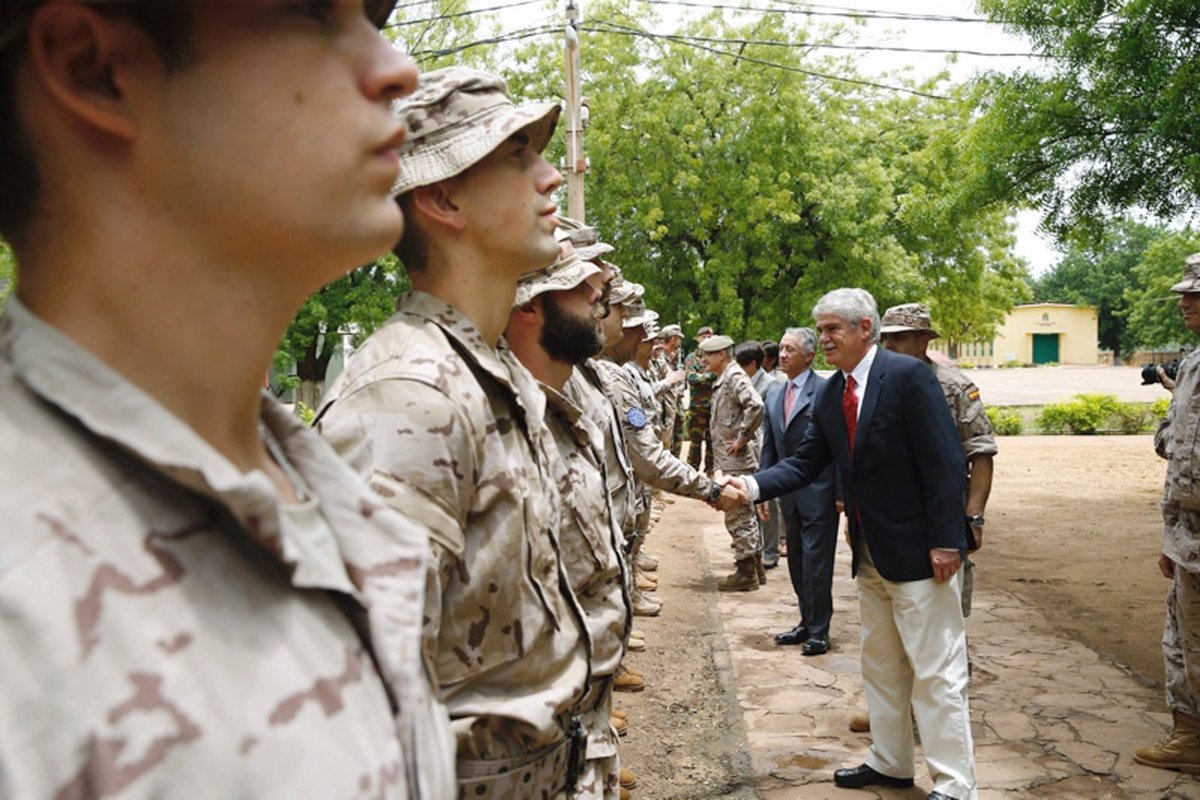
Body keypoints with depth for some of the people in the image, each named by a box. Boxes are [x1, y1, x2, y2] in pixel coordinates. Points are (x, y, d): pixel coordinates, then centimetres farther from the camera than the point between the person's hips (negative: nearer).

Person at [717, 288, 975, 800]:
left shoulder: (908, 375, -15)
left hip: (917, 550, -8)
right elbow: (806, 463, 3)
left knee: (936, 669, 1)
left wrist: (945, 542, -20)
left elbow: (944, 463, -18)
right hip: (870, 554, 8)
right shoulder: (829, 394, 6)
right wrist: (753, 486, -13)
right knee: (880, 665, 19)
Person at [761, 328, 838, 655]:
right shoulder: (774, 395, 11)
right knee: (797, 563, 15)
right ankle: (807, 623, 28)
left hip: (818, 493, -7)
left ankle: (818, 631, 11)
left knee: (816, 563, -1)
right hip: (789, 493, 7)